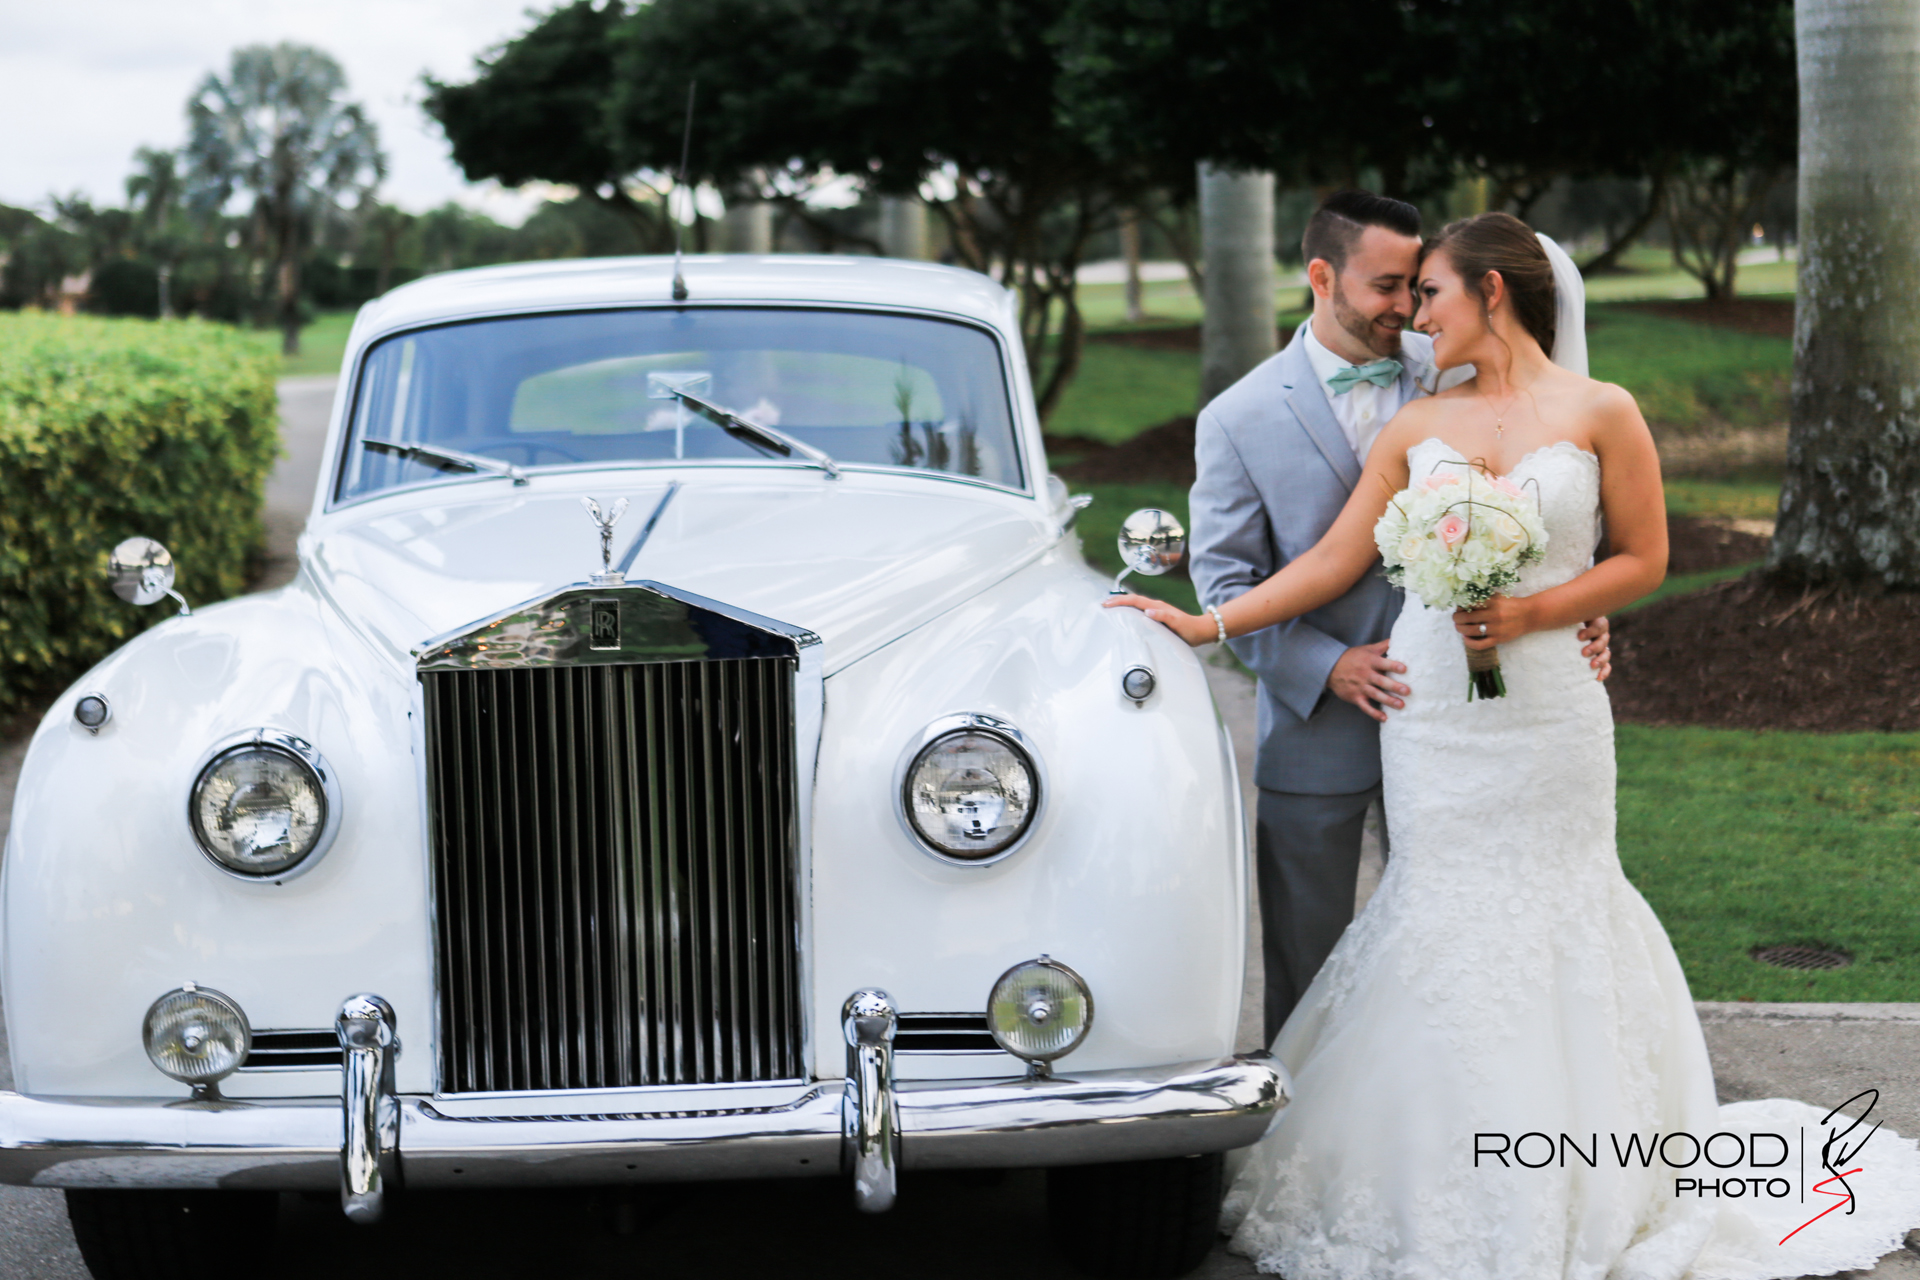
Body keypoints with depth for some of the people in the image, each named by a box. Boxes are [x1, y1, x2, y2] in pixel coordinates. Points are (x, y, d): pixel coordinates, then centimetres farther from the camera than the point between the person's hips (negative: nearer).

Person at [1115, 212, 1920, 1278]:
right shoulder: (1416, 426, 6)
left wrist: (1528, 612, -14)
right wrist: (1207, 625, -1)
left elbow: (1643, 558, -1)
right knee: (1441, 920, 5)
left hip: (1548, 707, -3)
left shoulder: (1601, 414, -2)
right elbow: (1333, 561, 6)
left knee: (1550, 913, 4)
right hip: (1430, 711, 3)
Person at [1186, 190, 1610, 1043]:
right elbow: (1224, 580, -5)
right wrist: (1329, 665, -17)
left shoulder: (1456, 376, 1)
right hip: (1316, 728, -2)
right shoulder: (1238, 419, -4)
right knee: (1305, 962, 10)